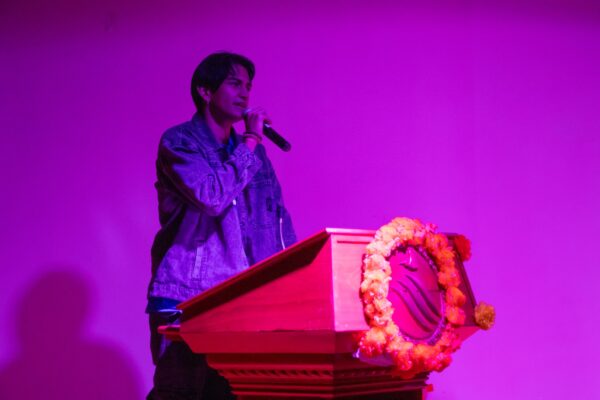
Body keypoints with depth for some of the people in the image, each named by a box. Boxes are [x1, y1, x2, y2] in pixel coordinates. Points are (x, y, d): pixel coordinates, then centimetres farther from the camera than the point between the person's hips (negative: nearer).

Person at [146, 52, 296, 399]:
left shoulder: (254, 153, 16)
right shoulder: (179, 143, -2)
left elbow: (280, 220, 17)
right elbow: (212, 197, -20)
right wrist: (250, 141, -10)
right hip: (185, 303, -5)